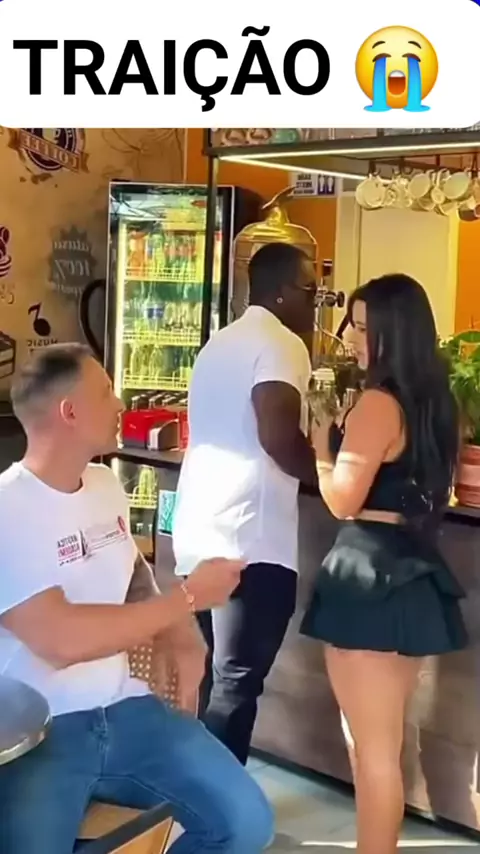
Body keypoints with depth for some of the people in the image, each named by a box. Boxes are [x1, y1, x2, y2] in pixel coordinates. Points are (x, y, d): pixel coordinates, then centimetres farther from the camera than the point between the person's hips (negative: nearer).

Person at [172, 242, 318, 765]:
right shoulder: (280, 343, -8)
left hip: (200, 532, 9)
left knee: (214, 675, 18)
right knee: (237, 683, -3)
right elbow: (278, 437, -22)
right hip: (249, 538, -9)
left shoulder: (221, 342, 20)